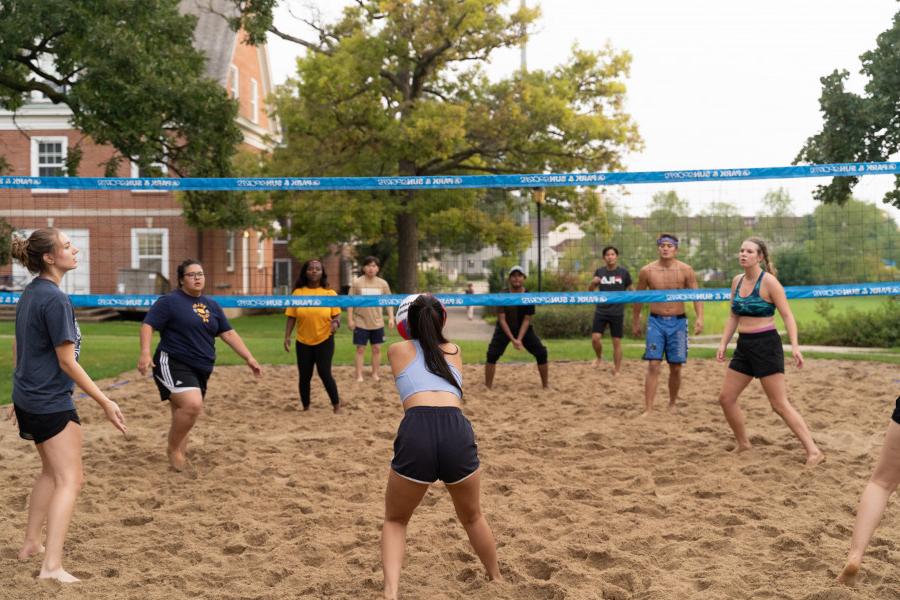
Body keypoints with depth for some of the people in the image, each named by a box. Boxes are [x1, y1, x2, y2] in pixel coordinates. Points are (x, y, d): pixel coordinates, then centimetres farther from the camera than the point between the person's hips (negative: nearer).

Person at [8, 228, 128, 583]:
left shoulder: (30, 293, 9)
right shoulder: (56, 300, -20)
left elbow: (17, 349, 16)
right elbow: (66, 361, -19)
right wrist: (105, 402, -15)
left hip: (27, 399, 9)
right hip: (52, 404, -9)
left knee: (52, 472, 23)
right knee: (69, 480, -6)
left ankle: (31, 544, 32)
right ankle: (52, 565, -10)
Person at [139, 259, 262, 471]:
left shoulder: (211, 305, 15)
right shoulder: (169, 301, -4)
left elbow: (228, 333, 17)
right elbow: (148, 325, -10)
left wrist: (249, 358, 12)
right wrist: (145, 353, -25)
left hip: (201, 370, 7)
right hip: (174, 365, -7)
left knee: (183, 416, 10)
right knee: (193, 405, -26)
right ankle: (173, 448, -5)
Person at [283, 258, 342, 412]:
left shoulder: (330, 293, 0)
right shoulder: (298, 293, 1)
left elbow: (337, 315, 1)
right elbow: (291, 317, 2)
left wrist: (336, 322, -22)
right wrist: (287, 336, -6)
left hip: (324, 340, -2)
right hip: (303, 342, 2)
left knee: (324, 373, -8)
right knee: (304, 376, 6)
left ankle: (336, 405, 9)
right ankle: (306, 408, 21)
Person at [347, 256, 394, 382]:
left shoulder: (383, 284, 1)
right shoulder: (357, 283, -5)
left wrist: (391, 317, -2)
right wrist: (350, 319, -7)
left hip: (377, 323, 2)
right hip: (361, 323, -2)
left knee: (377, 348, 7)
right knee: (360, 349, 2)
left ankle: (375, 374, 18)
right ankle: (359, 375, 8)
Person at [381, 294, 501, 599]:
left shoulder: (397, 350, 23)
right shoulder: (455, 352, 29)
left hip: (417, 431, -2)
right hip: (457, 430, 2)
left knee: (395, 520, 21)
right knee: (472, 518, 29)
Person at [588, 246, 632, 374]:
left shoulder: (624, 273, -2)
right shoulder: (599, 272, 3)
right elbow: (590, 291, 9)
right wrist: (593, 283, -14)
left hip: (617, 313, -1)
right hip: (601, 311, 2)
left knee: (617, 342, 3)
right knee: (595, 338, -8)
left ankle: (617, 370, 14)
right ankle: (599, 357, 23)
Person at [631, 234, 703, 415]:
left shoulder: (685, 270, -4)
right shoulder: (647, 271, -2)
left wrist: (699, 318, -21)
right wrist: (635, 322, 15)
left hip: (678, 322, 1)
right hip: (656, 322, 0)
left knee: (676, 368, 7)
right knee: (653, 366, -9)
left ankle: (672, 404, 27)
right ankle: (648, 410, -9)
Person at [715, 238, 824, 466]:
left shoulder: (768, 281, -12)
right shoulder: (737, 281, 8)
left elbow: (787, 315, -13)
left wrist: (794, 346, -22)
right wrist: (723, 343, 10)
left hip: (766, 344, -7)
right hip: (744, 345, 7)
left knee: (780, 404, -8)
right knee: (726, 398, 8)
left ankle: (813, 451, -2)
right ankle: (743, 444, 25)